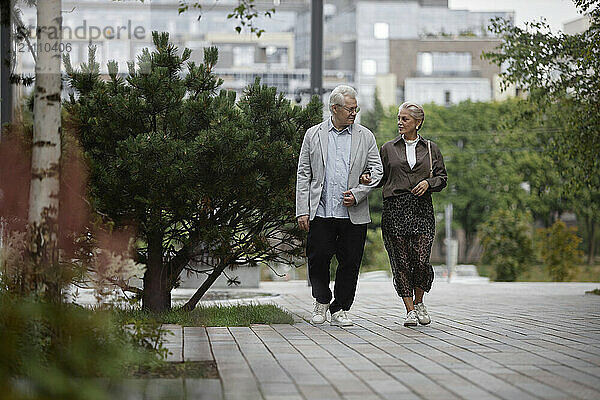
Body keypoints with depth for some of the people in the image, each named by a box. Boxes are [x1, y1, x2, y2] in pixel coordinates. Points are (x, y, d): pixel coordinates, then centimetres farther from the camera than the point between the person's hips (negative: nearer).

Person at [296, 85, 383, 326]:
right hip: (321, 213, 0)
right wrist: (302, 211, -1)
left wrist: (358, 193, -8)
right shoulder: (313, 134, 7)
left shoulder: (365, 137, 8)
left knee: (350, 264, 2)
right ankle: (321, 301, 22)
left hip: (354, 214, 1)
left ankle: (339, 310, 14)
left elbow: (377, 171, 7)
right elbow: (303, 175, 6)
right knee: (317, 259, -2)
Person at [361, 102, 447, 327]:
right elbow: (381, 177, 11)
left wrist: (428, 183, -7)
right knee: (401, 261, -2)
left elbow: (442, 178, 13)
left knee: (421, 259, -9)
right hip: (395, 209, 0)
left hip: (422, 208, 0)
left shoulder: (430, 149, 12)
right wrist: (368, 179, -9)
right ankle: (410, 311, 6)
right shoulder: (388, 149, 11)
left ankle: (419, 303, 15)